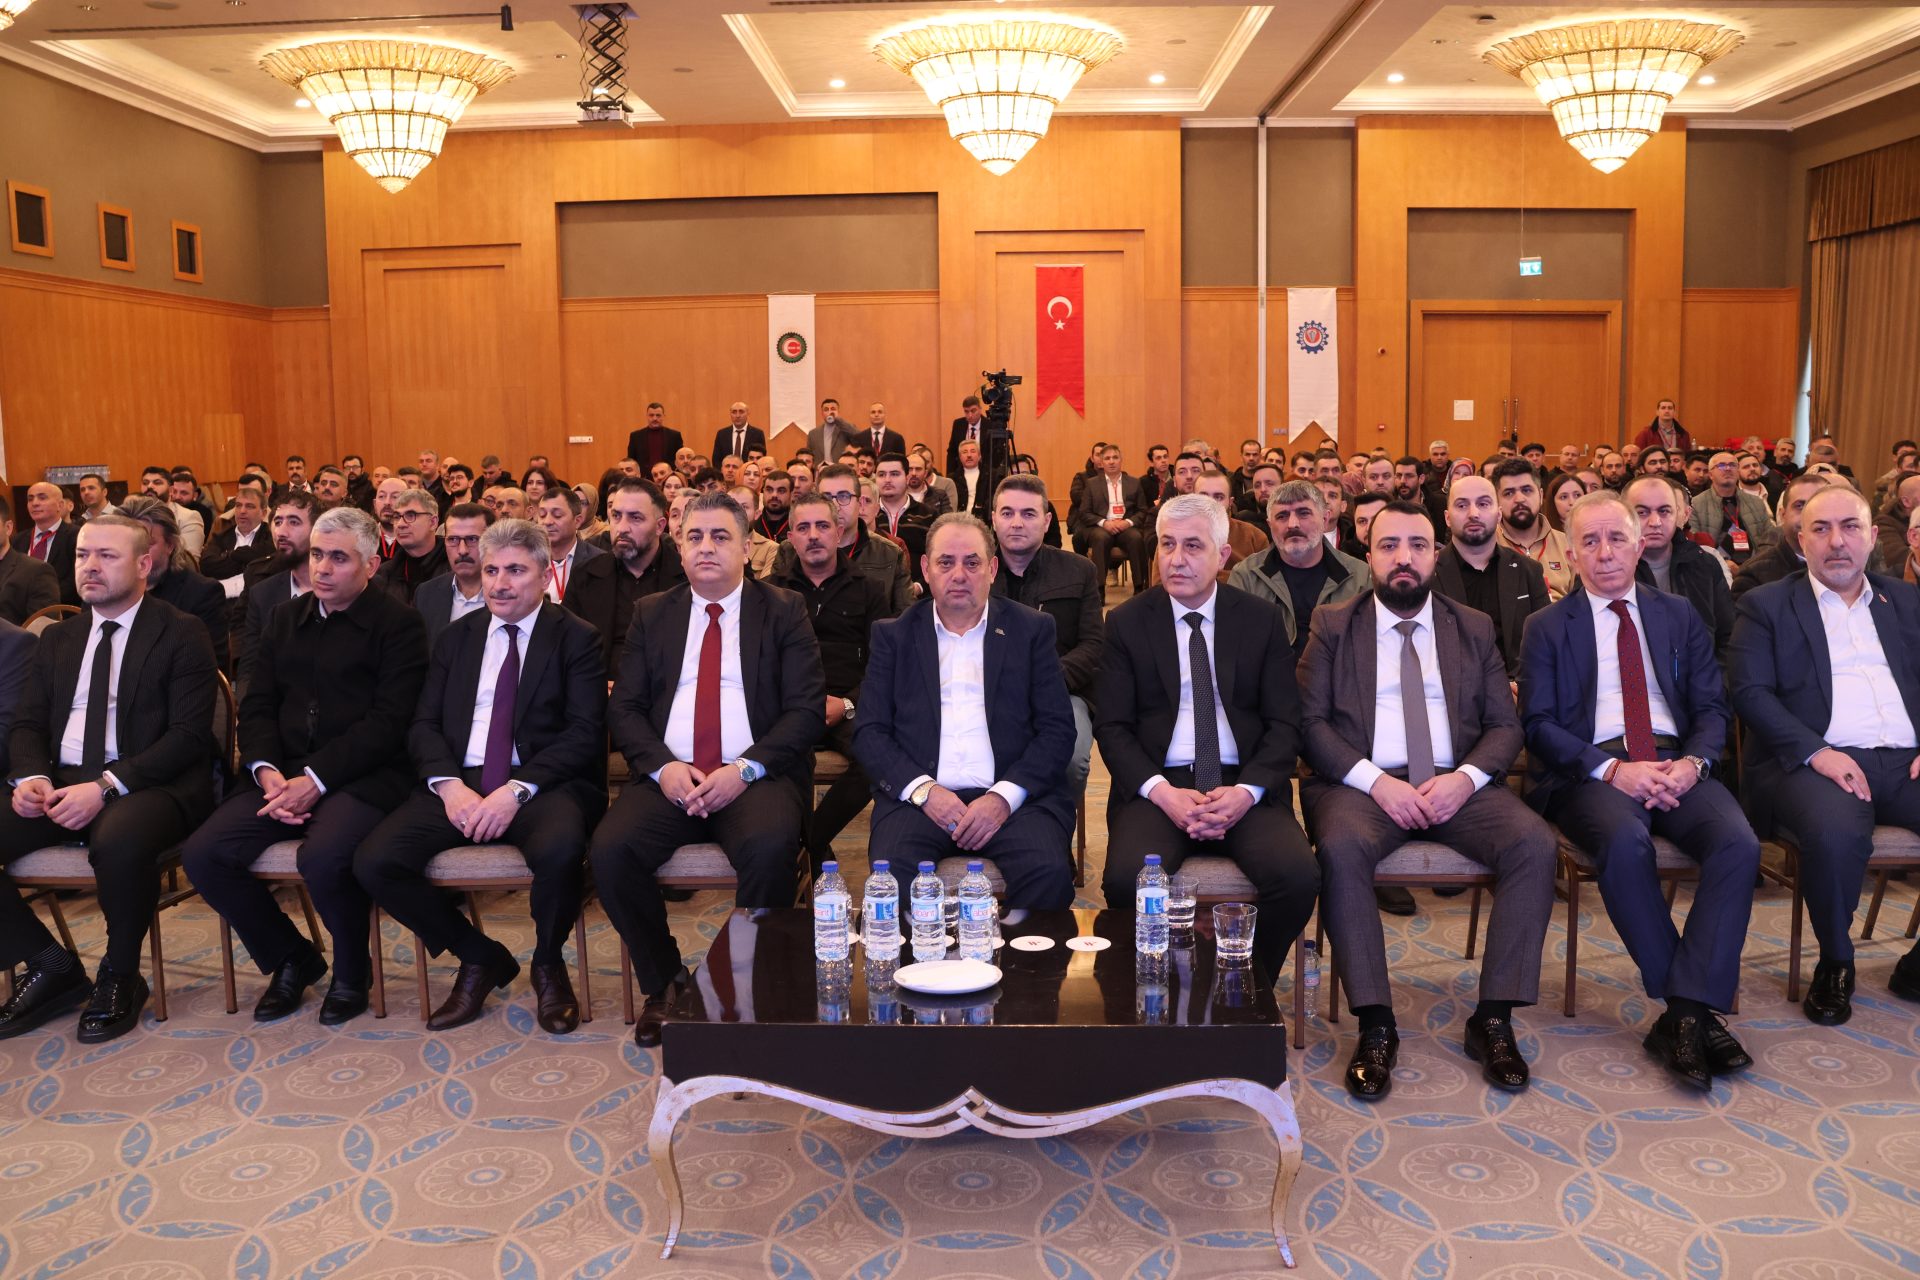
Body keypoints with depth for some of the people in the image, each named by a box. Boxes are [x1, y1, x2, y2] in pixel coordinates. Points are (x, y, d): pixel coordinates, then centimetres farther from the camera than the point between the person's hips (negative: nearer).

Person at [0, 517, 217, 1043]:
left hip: (148, 784, -6)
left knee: (118, 842, -38)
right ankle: (50, 965, 3)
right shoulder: (57, 638, 19)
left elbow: (189, 735, -10)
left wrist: (107, 786, -21)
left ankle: (119, 977, -11)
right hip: (60, 783, 6)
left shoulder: (181, 634, -1)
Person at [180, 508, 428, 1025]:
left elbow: (388, 721, -11)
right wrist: (267, 771, -6)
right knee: (201, 854, -15)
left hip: (362, 777, -6)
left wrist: (316, 779, -17)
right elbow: (257, 706, 13)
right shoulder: (286, 618, 17)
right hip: (284, 774, 6)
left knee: (323, 858, -34)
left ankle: (351, 969, -1)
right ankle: (292, 958, 10)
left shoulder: (399, 624, -2)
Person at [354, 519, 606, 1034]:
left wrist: (516, 790, -19)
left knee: (559, 849, -37)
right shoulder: (455, 638, 18)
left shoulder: (578, 638, 4)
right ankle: (480, 957, 6)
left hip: (544, 783, -4)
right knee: (373, 862, -19)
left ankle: (547, 963, -3)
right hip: (458, 783, 4)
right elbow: (424, 724, 11)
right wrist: (448, 784, -10)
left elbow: (584, 733, -6)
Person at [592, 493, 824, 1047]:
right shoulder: (651, 614, 17)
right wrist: (662, 767, -10)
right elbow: (625, 708, 10)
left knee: (771, 847, -34)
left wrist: (745, 769, -15)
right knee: (610, 850, -25)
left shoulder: (784, 611, 8)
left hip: (756, 777, -2)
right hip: (670, 777, 3)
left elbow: (807, 709, -1)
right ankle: (665, 981, -1)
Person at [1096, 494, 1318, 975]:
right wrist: (1161, 792, -14)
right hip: (1158, 786, -1)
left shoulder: (1263, 620, 9)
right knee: (1127, 880, -31)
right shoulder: (1127, 623, 7)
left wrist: (1246, 791, -13)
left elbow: (1285, 723, 6)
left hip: (1246, 787, 1)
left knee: (1299, 877, -27)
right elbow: (1111, 727, 2)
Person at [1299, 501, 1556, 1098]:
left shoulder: (1474, 629, 16)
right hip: (1361, 781, -2)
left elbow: (1505, 724, 10)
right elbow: (1311, 721, -1)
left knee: (1535, 843, -25)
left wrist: (1465, 777, -11)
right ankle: (1375, 1025, -25)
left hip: (1457, 784, 2)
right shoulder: (1332, 627, 9)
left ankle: (1493, 1019, -15)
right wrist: (1375, 781, -16)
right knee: (1341, 848, -35)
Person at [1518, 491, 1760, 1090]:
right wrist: (1612, 770, -15)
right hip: (1592, 768, -3)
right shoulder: (1548, 627, 10)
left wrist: (1692, 762, -9)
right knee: (1625, 841, -36)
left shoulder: (1679, 616, 19)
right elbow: (1539, 725, 1)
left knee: (1739, 842, -29)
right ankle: (1695, 1012, -22)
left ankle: (1685, 1011, -25)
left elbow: (1712, 707, 14)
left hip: (1677, 763, 3)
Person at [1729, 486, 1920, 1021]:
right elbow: (1750, 692, -2)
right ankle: (1835, 965, -6)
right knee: (1836, 833, -35)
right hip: (1814, 759, -4)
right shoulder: (1766, 605, 9)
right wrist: (1816, 751, -15)